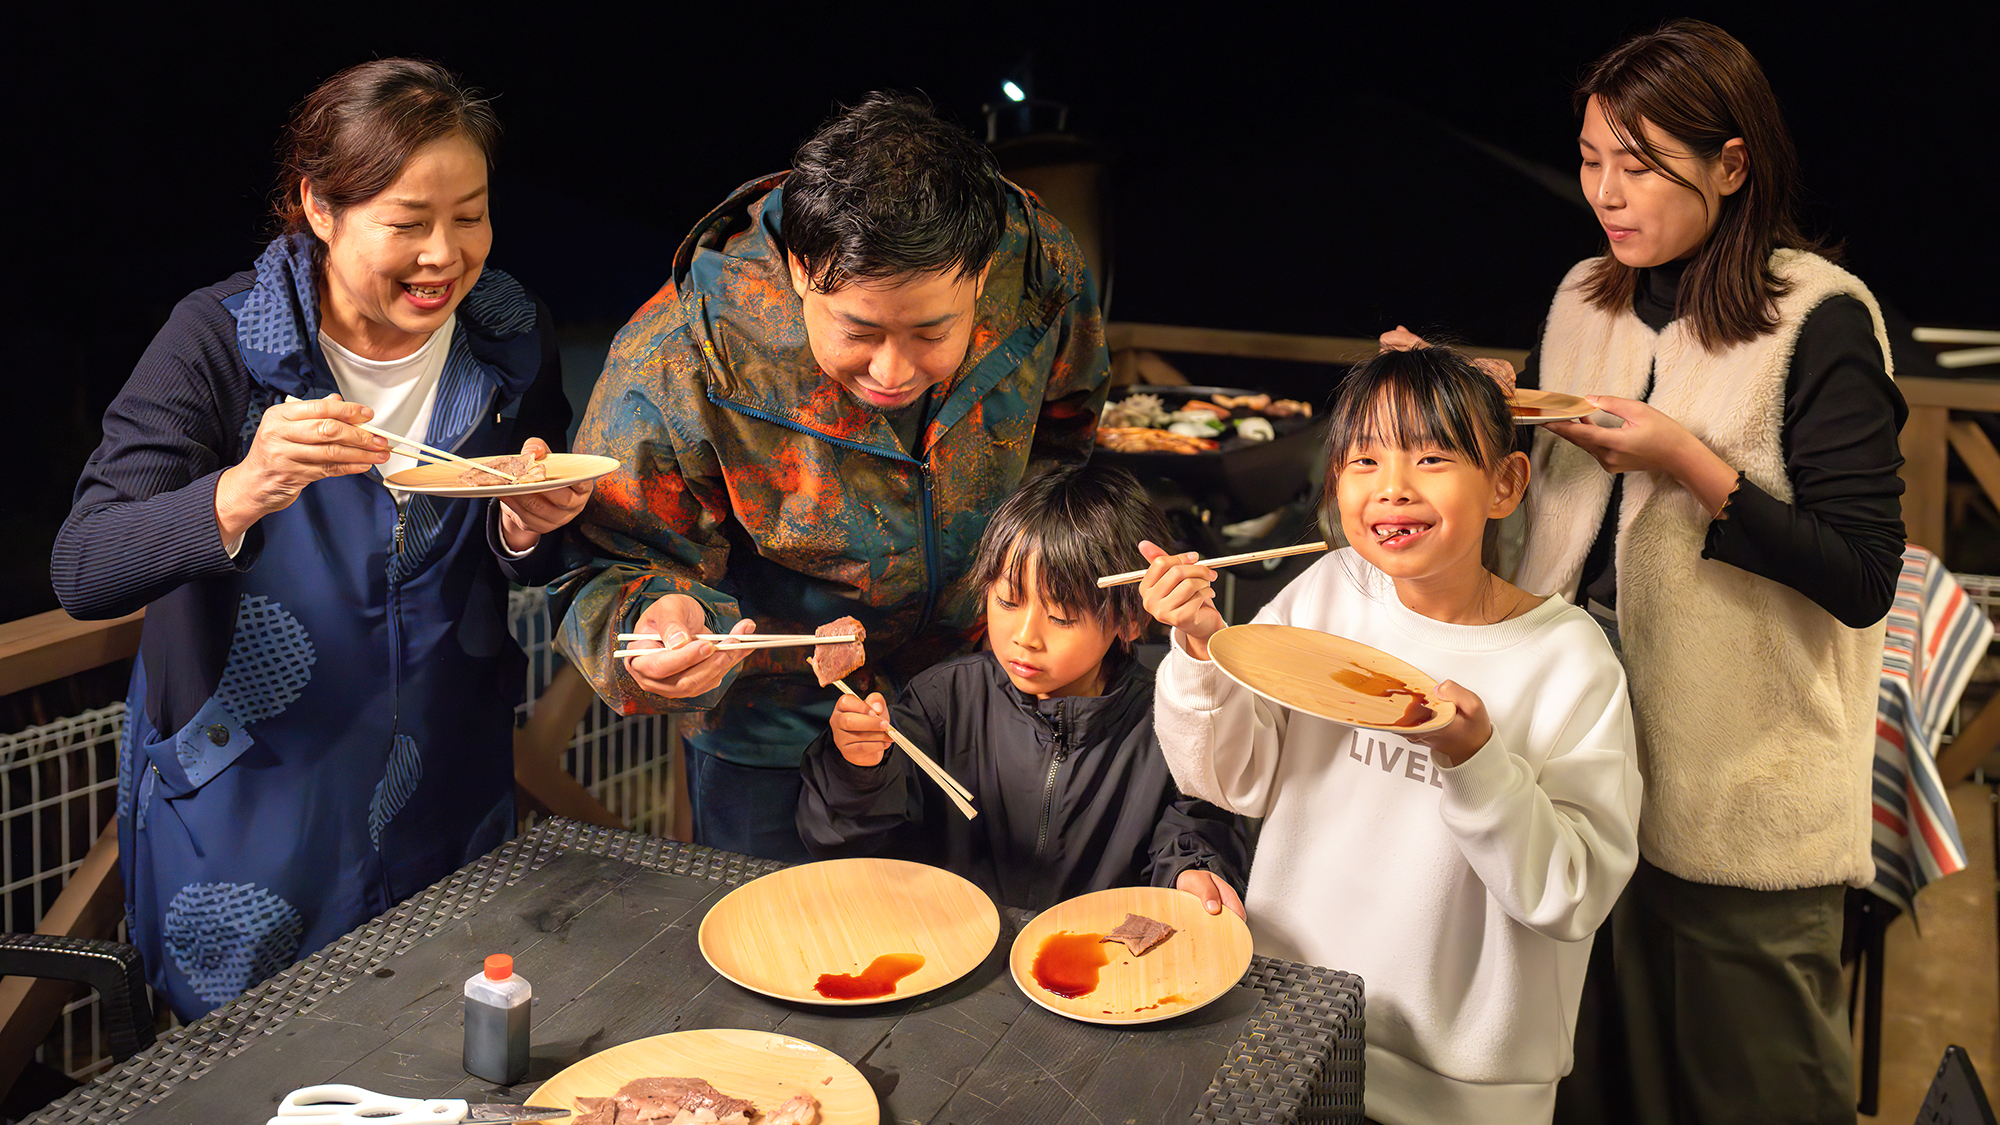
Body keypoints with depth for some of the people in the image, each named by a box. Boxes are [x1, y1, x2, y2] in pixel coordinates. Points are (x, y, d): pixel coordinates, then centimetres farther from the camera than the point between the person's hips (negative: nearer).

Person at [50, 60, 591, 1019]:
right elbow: (80, 573, -23)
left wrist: (527, 527, -19)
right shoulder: (221, 340, -17)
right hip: (244, 823, -3)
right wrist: (242, 491, -40)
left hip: (444, 814, 3)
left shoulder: (511, 339, -6)